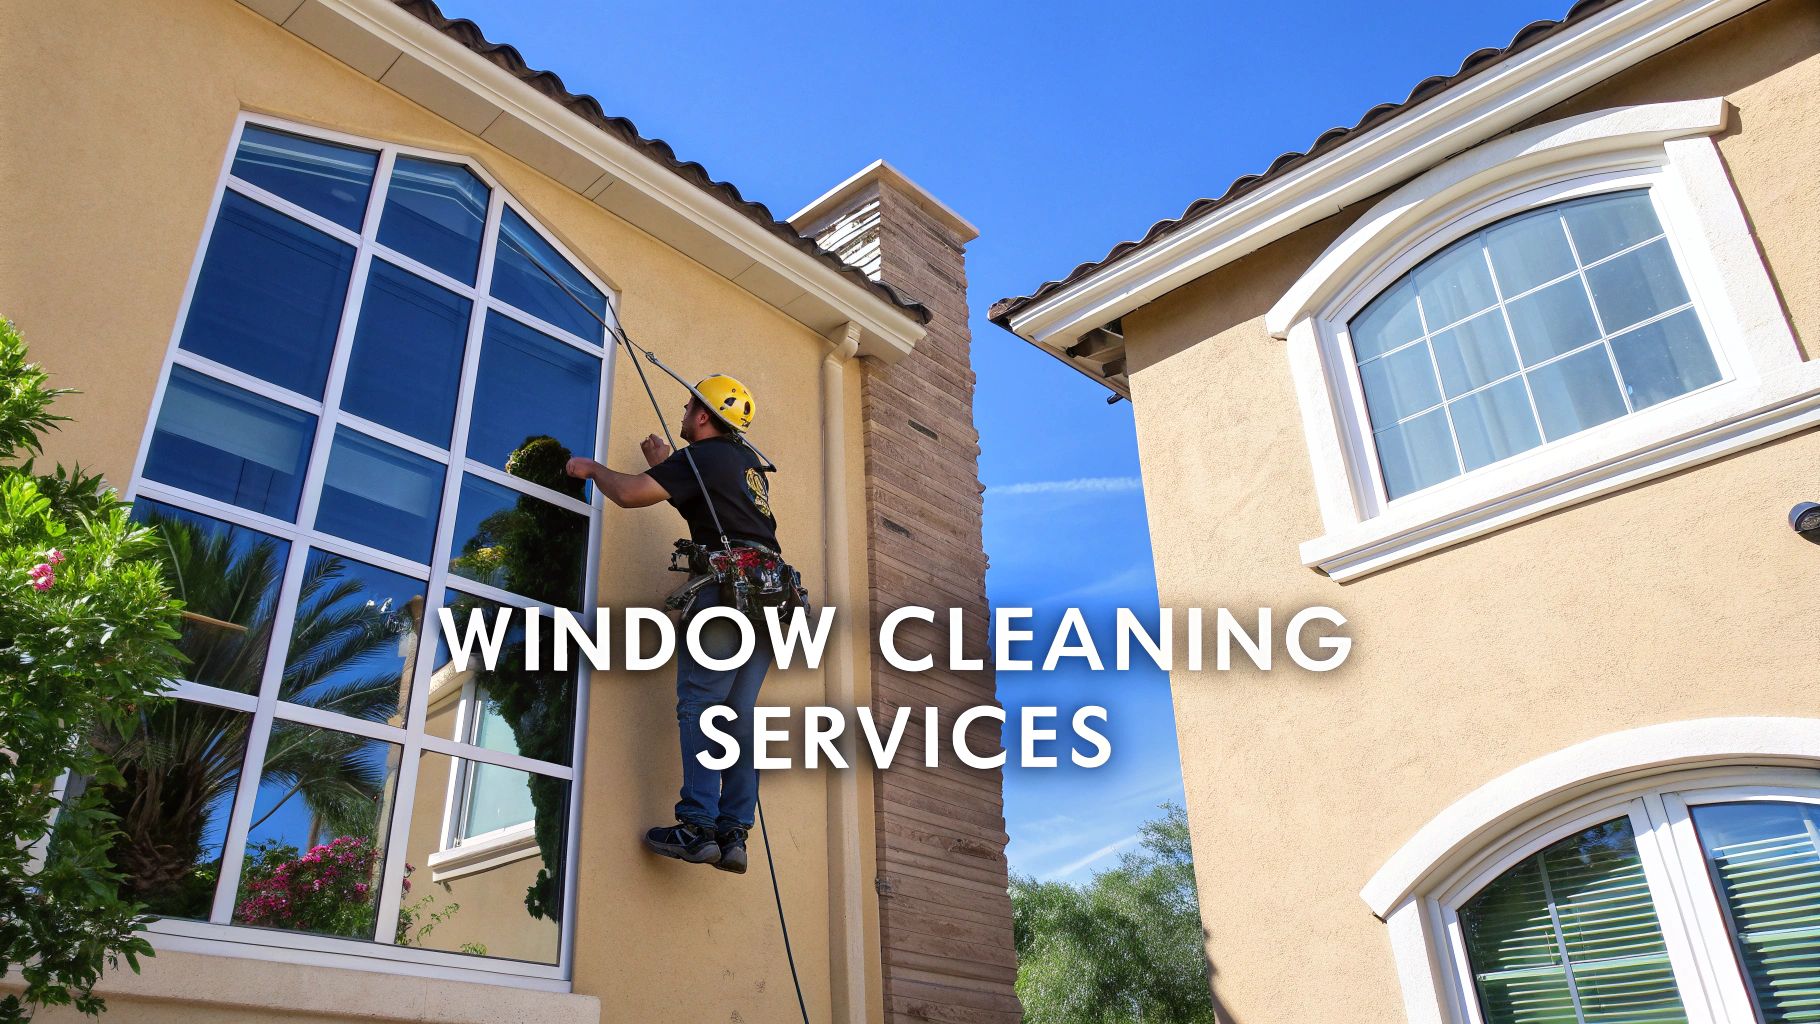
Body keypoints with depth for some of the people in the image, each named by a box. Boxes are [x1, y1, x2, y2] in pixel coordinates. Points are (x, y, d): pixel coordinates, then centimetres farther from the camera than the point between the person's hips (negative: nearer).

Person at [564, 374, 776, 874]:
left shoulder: (703, 457, -2)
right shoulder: (749, 462, 23)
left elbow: (629, 493, -8)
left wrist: (592, 469, 11)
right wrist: (665, 462, 43)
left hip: (728, 587, -8)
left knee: (699, 706, -9)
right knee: (738, 717, 5)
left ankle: (698, 828, -14)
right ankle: (732, 834, 2)